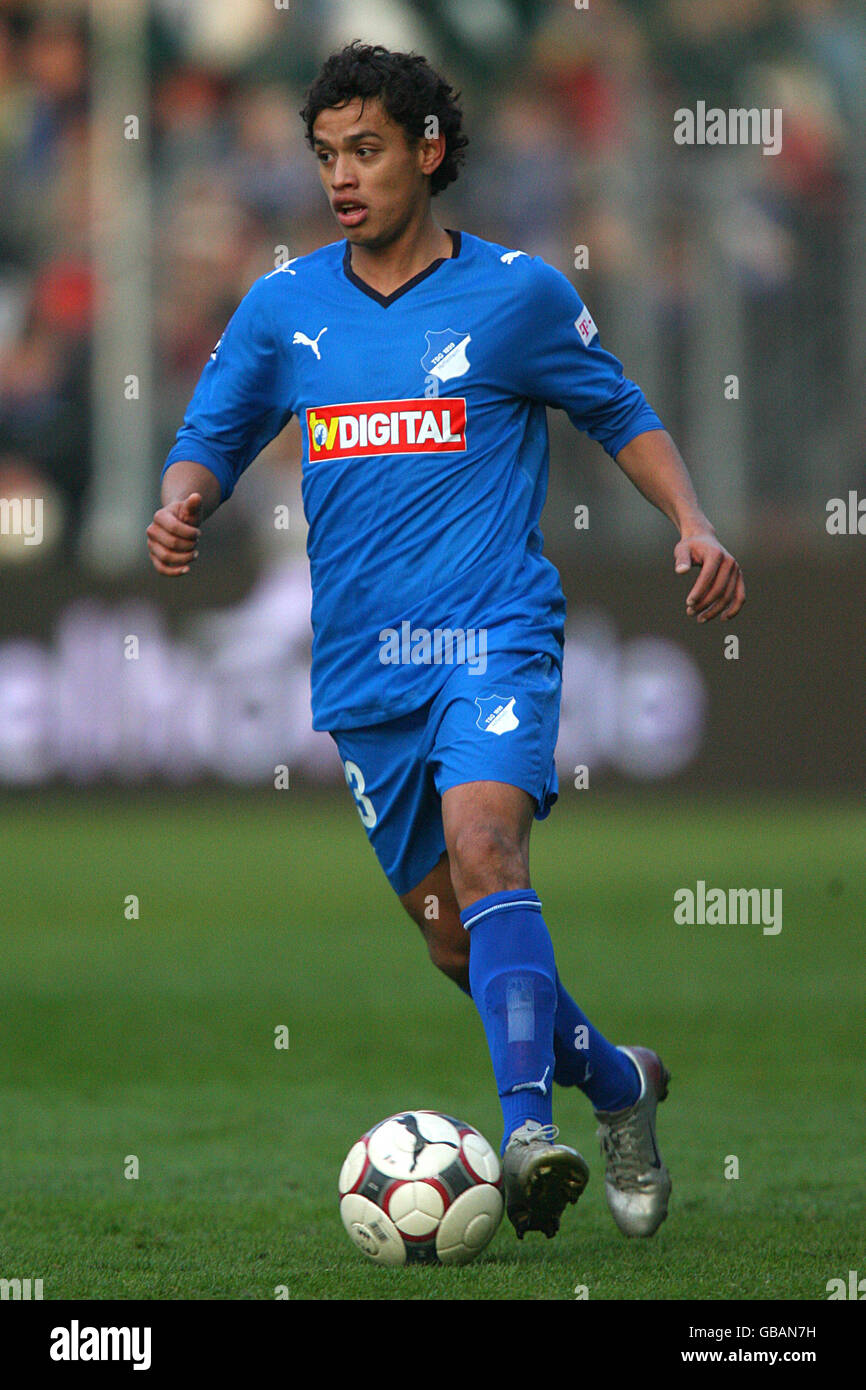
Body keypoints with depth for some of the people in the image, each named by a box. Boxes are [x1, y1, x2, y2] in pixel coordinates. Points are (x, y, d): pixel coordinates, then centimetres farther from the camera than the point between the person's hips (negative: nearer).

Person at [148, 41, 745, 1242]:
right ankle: (614, 1080, 31)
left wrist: (693, 526, -3)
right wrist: (182, 505, -9)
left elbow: (621, 417, 13)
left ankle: (529, 1128, -39)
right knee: (455, 941, 7)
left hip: (492, 635, -4)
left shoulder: (519, 294, 2)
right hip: (361, 667, 4)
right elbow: (212, 439, 14)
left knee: (481, 839, -30)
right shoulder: (282, 307, 9)